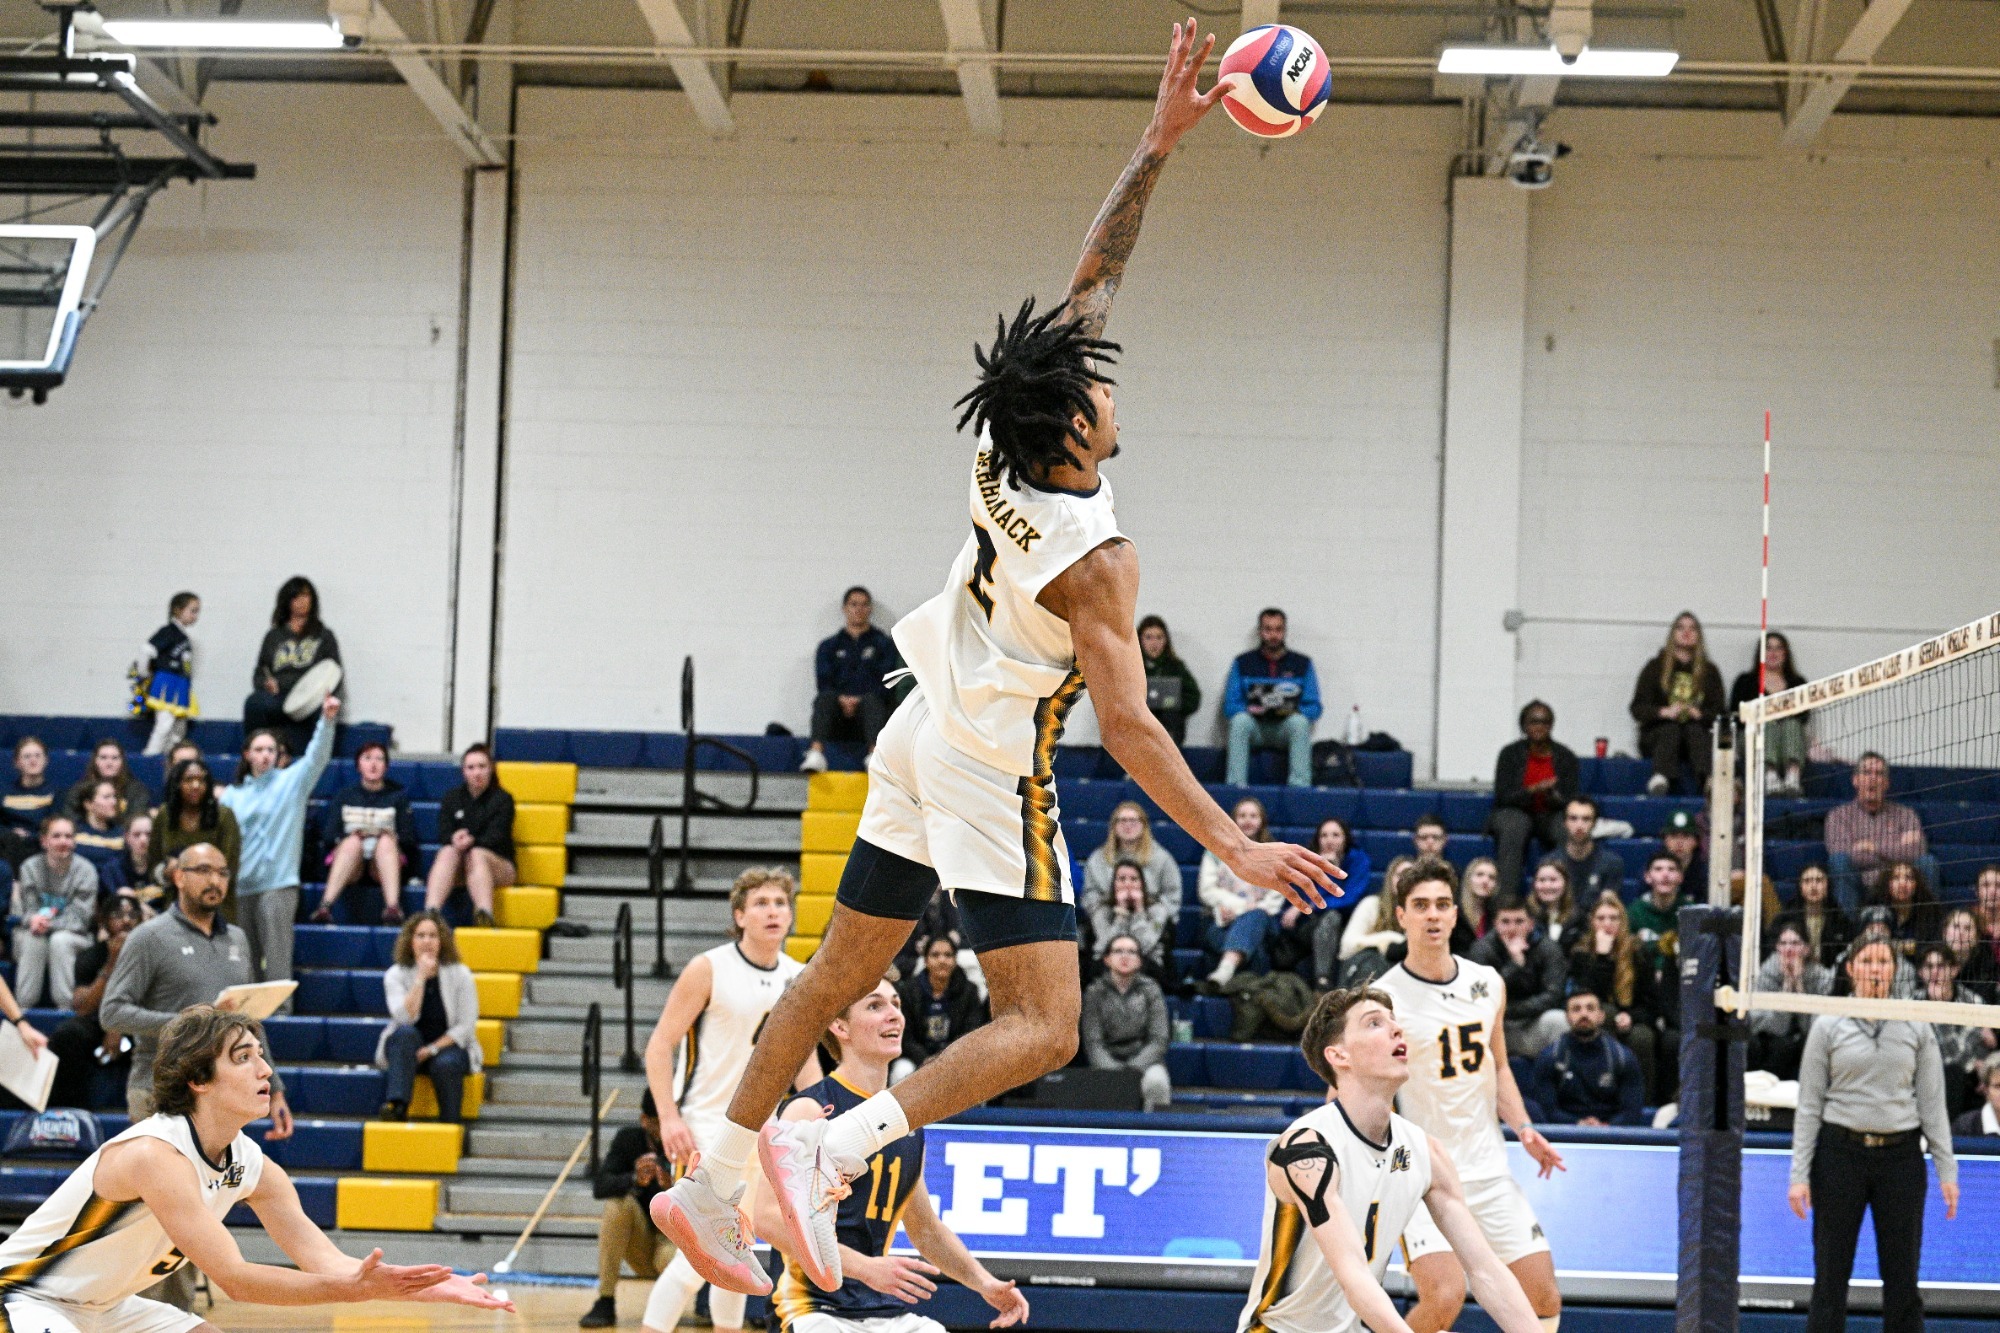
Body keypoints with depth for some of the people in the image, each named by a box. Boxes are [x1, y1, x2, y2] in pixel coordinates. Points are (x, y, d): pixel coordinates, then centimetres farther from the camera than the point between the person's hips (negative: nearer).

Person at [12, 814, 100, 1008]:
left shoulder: (86, 870, -9)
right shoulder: (30, 868, -4)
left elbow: (80, 917, -13)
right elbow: (27, 911, -7)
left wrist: (48, 922, -31)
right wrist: (34, 920, -33)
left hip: (74, 937, -1)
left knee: (60, 940, -33)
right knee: (34, 940, -32)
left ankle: (66, 1006, -29)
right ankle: (23, 1005, -28)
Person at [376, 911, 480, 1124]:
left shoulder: (459, 974, -3)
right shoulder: (396, 975, -3)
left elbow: (466, 1026, -7)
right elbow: (405, 1018, -19)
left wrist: (432, 1049, -18)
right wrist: (421, 977, -22)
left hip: (448, 1045, -1)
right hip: (405, 1049, 1)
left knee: (445, 1064, -35)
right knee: (405, 1033, -33)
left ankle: (451, 1121, -19)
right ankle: (397, 1106, -43)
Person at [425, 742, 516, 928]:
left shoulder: (502, 799, 3)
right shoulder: (452, 798, 13)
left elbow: (496, 837, -10)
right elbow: (443, 832, -1)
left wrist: (472, 842, -31)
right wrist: (455, 839, -25)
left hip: (497, 865, -2)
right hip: (458, 871, 2)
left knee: (477, 855, -34)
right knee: (448, 852, -30)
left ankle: (485, 915, -60)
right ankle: (430, 912, -55)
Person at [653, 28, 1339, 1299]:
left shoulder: (1005, 447, -7)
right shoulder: (1094, 558, -25)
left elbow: (1092, 283, 0)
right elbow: (1128, 725, -26)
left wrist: (1158, 143, -2)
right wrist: (1233, 845, -24)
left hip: (921, 739, 8)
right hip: (993, 778, -8)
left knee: (842, 972, 15)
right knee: (1042, 1027, -6)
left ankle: (716, 1179, 20)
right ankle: (834, 1148, -22)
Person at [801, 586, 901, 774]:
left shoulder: (885, 644, 19)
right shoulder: (829, 646, 22)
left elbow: (887, 683, 4)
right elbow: (824, 683, 7)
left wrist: (859, 701, -14)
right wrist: (842, 700, -16)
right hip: (837, 720, 1)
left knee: (871, 700, -35)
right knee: (825, 698, -32)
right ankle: (816, 754, -56)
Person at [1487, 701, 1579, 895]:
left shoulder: (1566, 756, 3)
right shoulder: (1510, 753, 0)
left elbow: (1575, 800, 1)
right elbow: (1503, 796, -7)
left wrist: (1556, 797, -23)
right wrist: (1533, 790, -24)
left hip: (1554, 813, 1)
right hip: (1516, 811, -1)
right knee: (1511, 831, -36)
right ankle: (1505, 897, -41)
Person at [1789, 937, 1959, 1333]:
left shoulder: (1917, 1029, 7)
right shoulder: (1828, 1028, 3)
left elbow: (1932, 1104, 8)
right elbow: (1808, 1106, 3)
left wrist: (1946, 1170, 1)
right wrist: (1799, 1173, -4)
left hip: (1901, 1156, 1)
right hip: (1840, 1152, -1)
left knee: (1902, 1275, 2)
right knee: (1831, 1274, 0)